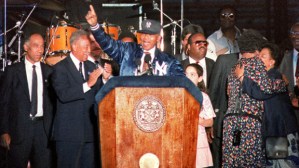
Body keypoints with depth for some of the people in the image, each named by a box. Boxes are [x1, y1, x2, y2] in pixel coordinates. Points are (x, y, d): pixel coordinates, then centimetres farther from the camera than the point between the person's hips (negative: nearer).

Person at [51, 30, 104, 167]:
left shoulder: (91, 67, 14)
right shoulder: (60, 68, -5)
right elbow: (63, 95, -20)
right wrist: (87, 84, -28)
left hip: (90, 130, 6)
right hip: (69, 132, -6)